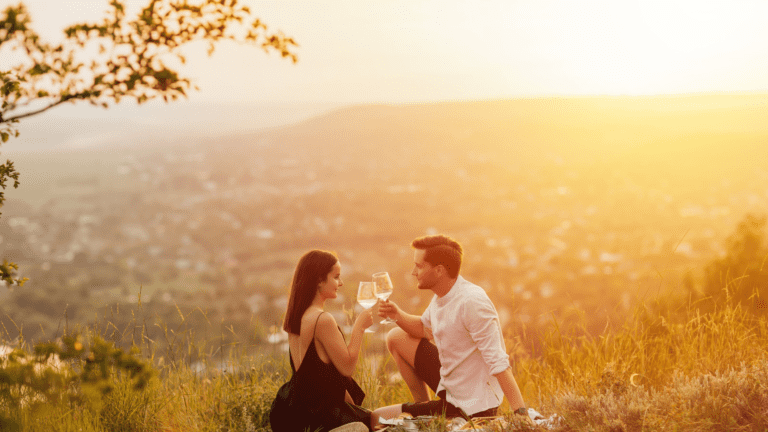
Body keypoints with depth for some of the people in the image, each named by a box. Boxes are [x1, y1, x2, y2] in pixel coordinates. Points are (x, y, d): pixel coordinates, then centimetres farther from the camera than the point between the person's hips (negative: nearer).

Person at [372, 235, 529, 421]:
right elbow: (423, 328, 20)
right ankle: (423, 404, 24)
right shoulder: (443, 293, 0)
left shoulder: (472, 302, -28)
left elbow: (498, 363, -31)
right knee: (396, 337, 18)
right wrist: (397, 315, 0)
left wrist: (521, 414, -36)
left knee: (377, 419, -6)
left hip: (471, 410, -9)